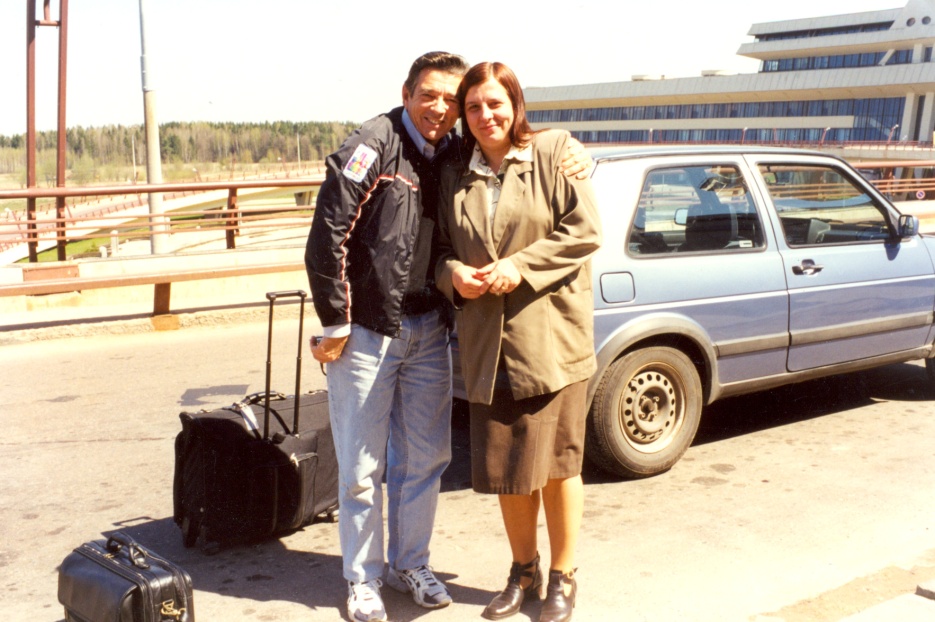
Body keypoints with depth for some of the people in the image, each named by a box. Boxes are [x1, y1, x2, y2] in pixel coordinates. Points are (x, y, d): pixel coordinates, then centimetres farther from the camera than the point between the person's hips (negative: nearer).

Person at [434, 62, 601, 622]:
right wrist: (454, 275, -7)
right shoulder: (455, 175, 10)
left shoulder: (555, 150, -2)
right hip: (488, 343, 4)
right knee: (506, 465, 12)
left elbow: (584, 232, -8)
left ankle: (563, 577, 25)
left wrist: (520, 267, -16)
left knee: (557, 463, 6)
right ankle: (523, 570, 33)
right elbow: (442, 246, 15)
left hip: (552, 338, -4)